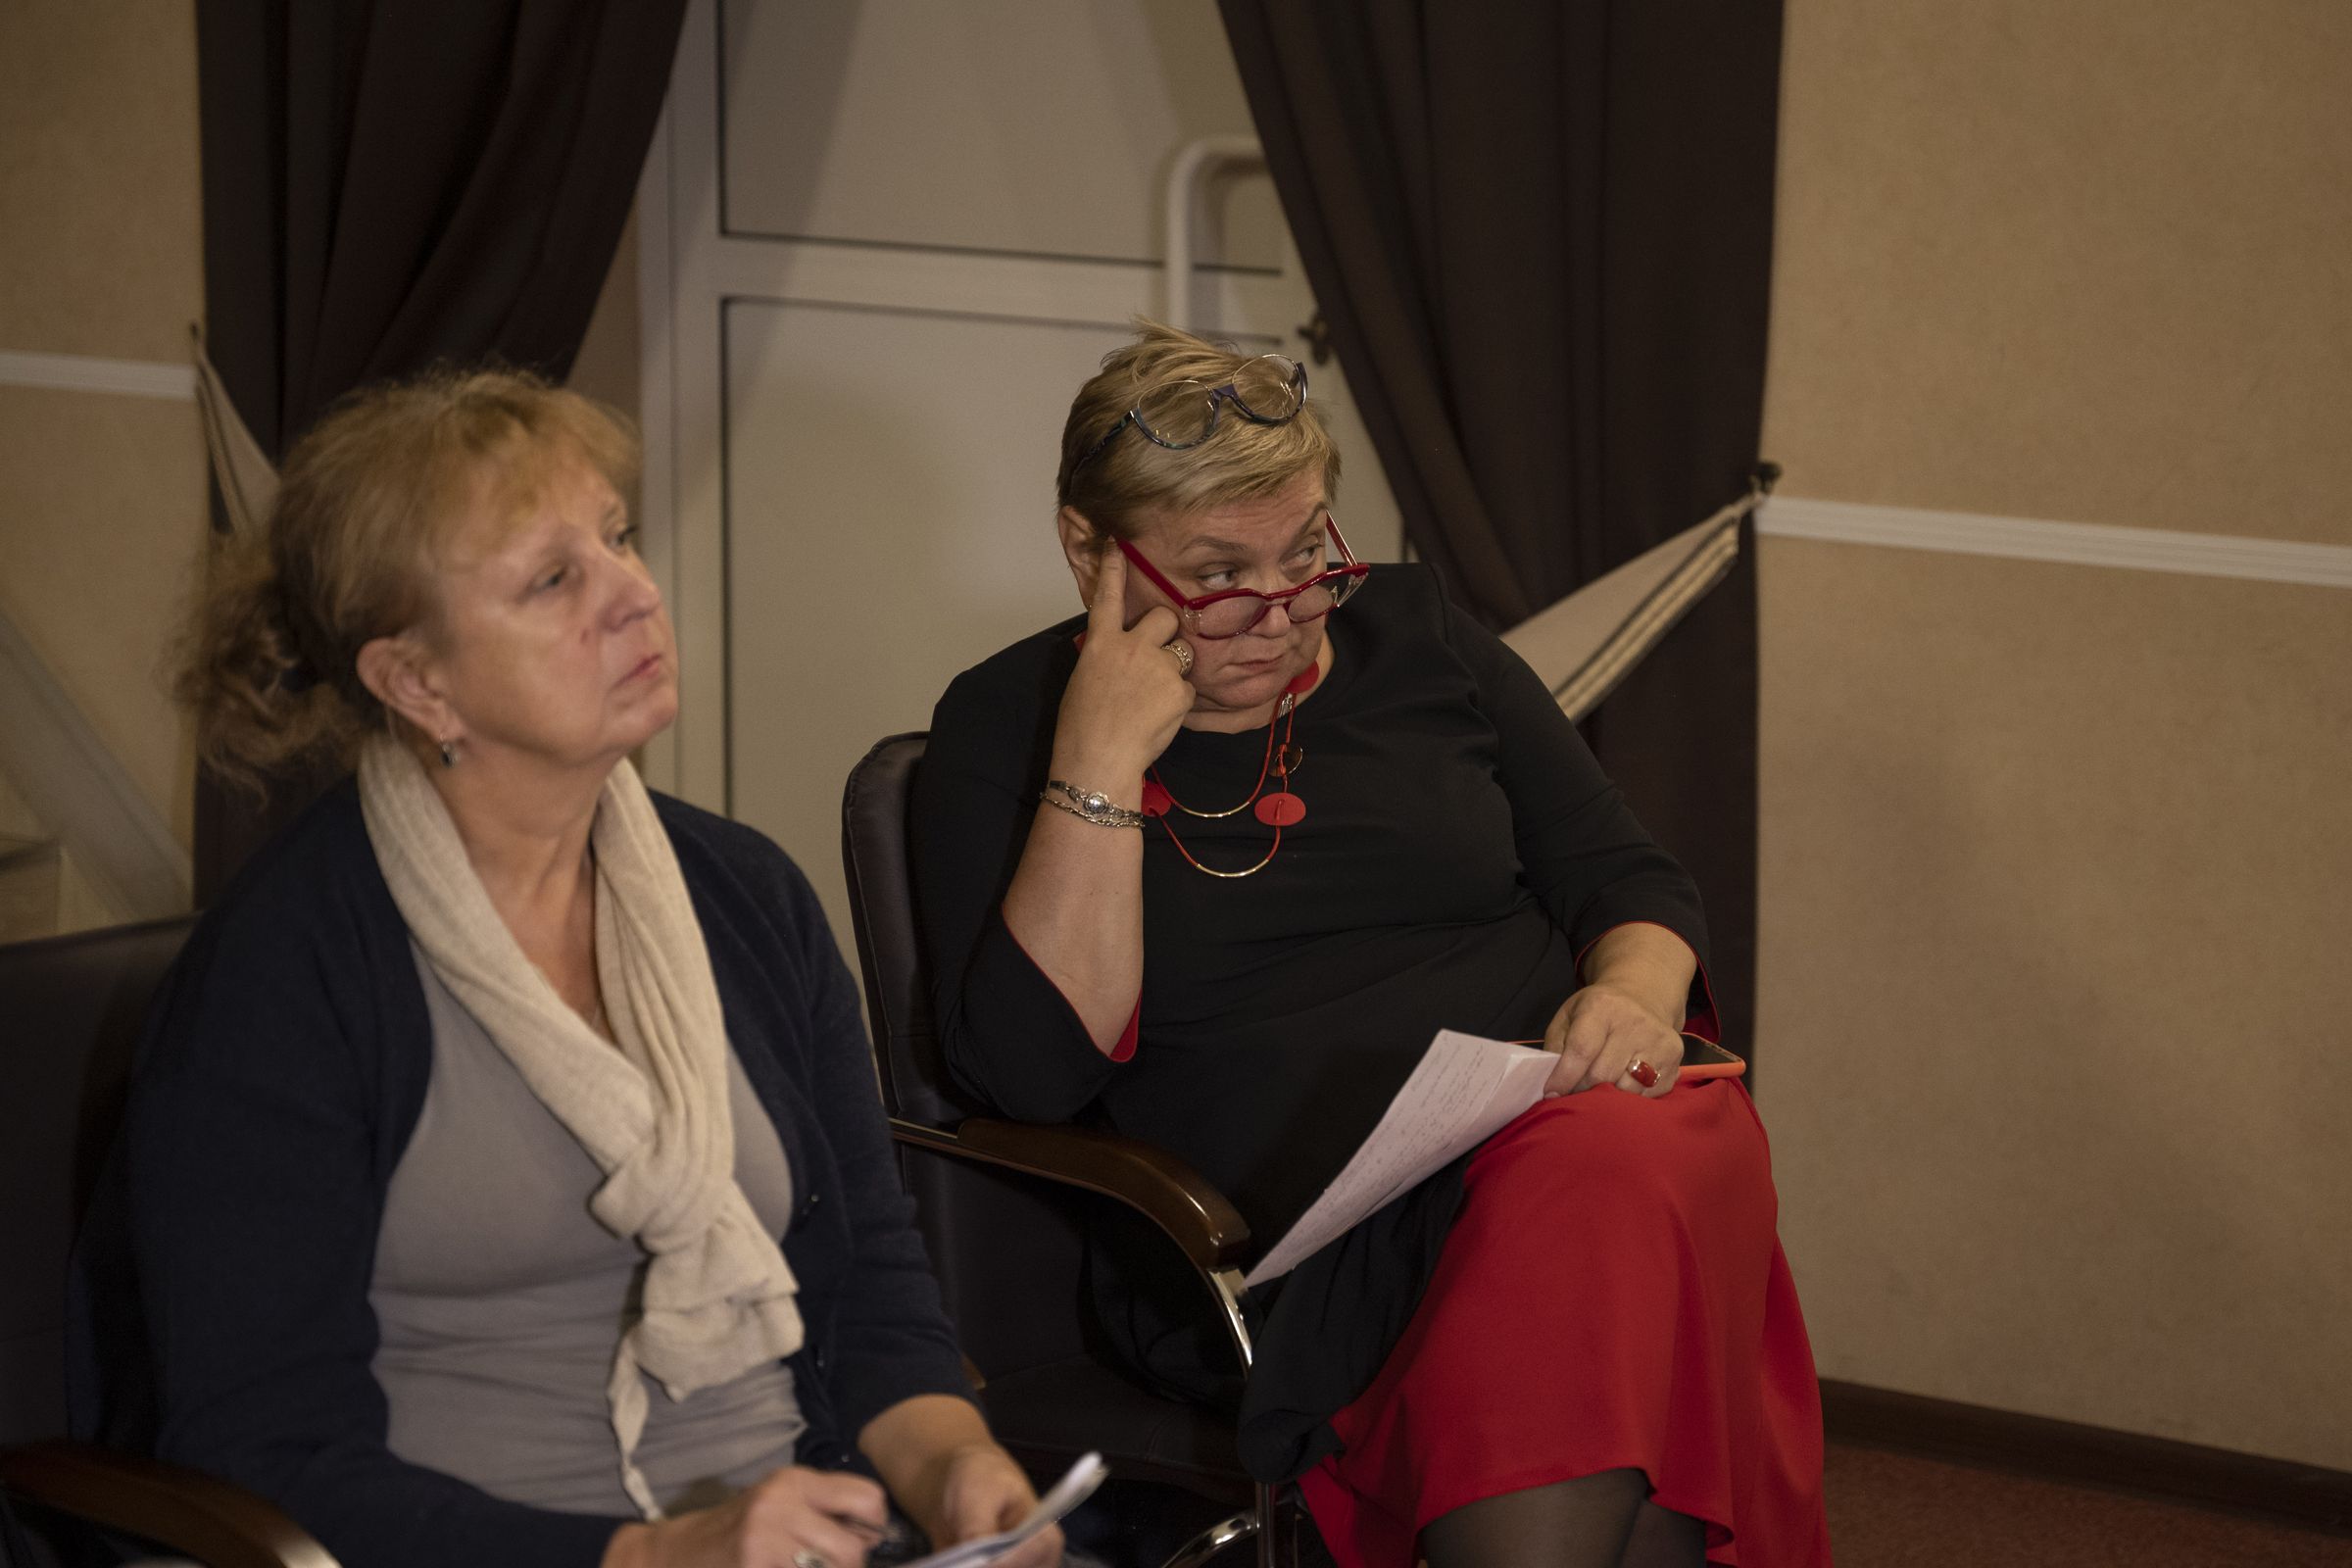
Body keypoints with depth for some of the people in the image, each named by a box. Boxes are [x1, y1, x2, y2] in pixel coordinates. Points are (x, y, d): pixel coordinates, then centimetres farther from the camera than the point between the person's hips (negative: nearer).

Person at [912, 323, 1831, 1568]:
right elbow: (1030, 1069, -5)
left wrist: (1633, 997, -5)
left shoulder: (1412, 637, 17)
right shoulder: (1003, 726, 8)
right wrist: (1102, 766, -10)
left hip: (1562, 1123, 4)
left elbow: (1626, 880, 19)